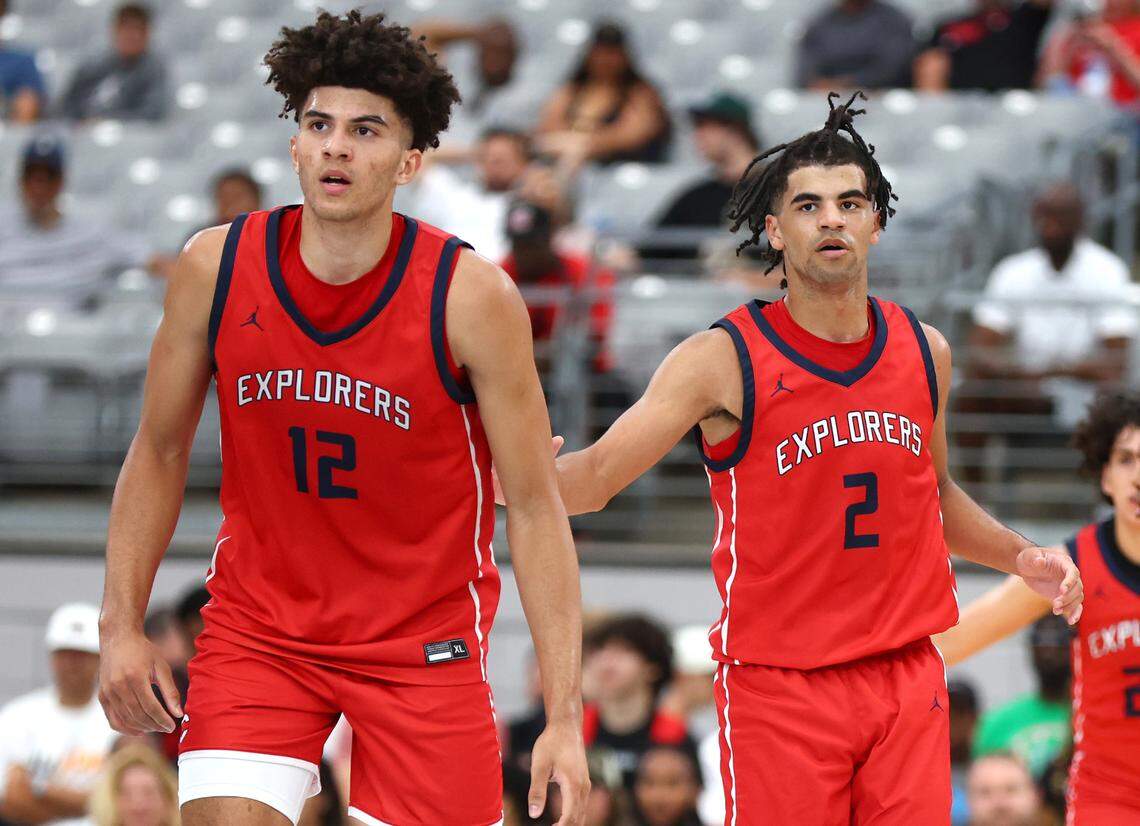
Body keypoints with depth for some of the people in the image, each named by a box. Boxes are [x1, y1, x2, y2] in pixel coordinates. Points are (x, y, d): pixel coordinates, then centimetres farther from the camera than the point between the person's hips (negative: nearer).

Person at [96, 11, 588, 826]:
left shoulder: (472, 296, -16)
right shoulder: (217, 268, -8)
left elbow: (535, 507, -12)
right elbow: (160, 452, 6)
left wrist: (564, 717, -17)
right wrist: (123, 622, -2)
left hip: (424, 637, -1)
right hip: (258, 626, 1)